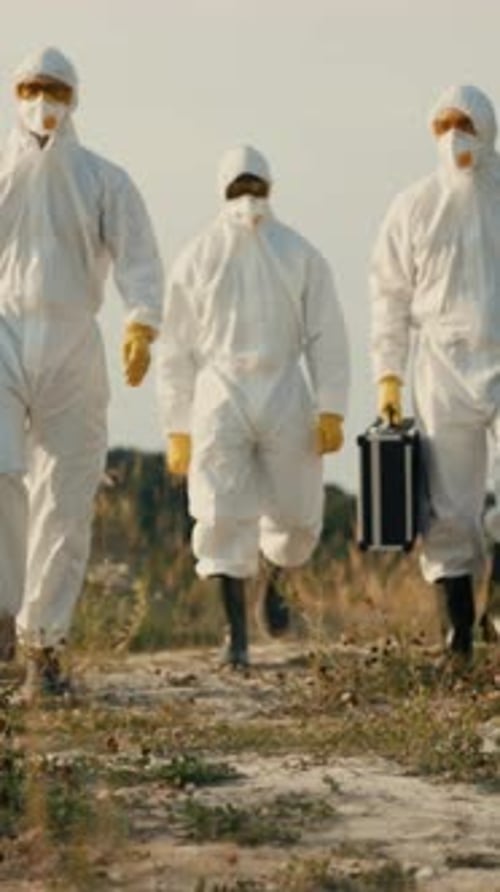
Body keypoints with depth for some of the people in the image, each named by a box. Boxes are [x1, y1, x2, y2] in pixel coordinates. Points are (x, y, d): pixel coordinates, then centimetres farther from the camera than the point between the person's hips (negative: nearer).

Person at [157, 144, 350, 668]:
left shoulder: (300, 256, 6)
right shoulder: (197, 260, 7)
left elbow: (326, 336, 3)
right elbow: (175, 350, 10)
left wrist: (330, 409, -7)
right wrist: (177, 428, 5)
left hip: (284, 395, 0)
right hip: (220, 396, 0)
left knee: (296, 516, 2)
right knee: (223, 518, -10)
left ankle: (275, 579, 36)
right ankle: (236, 636, -7)